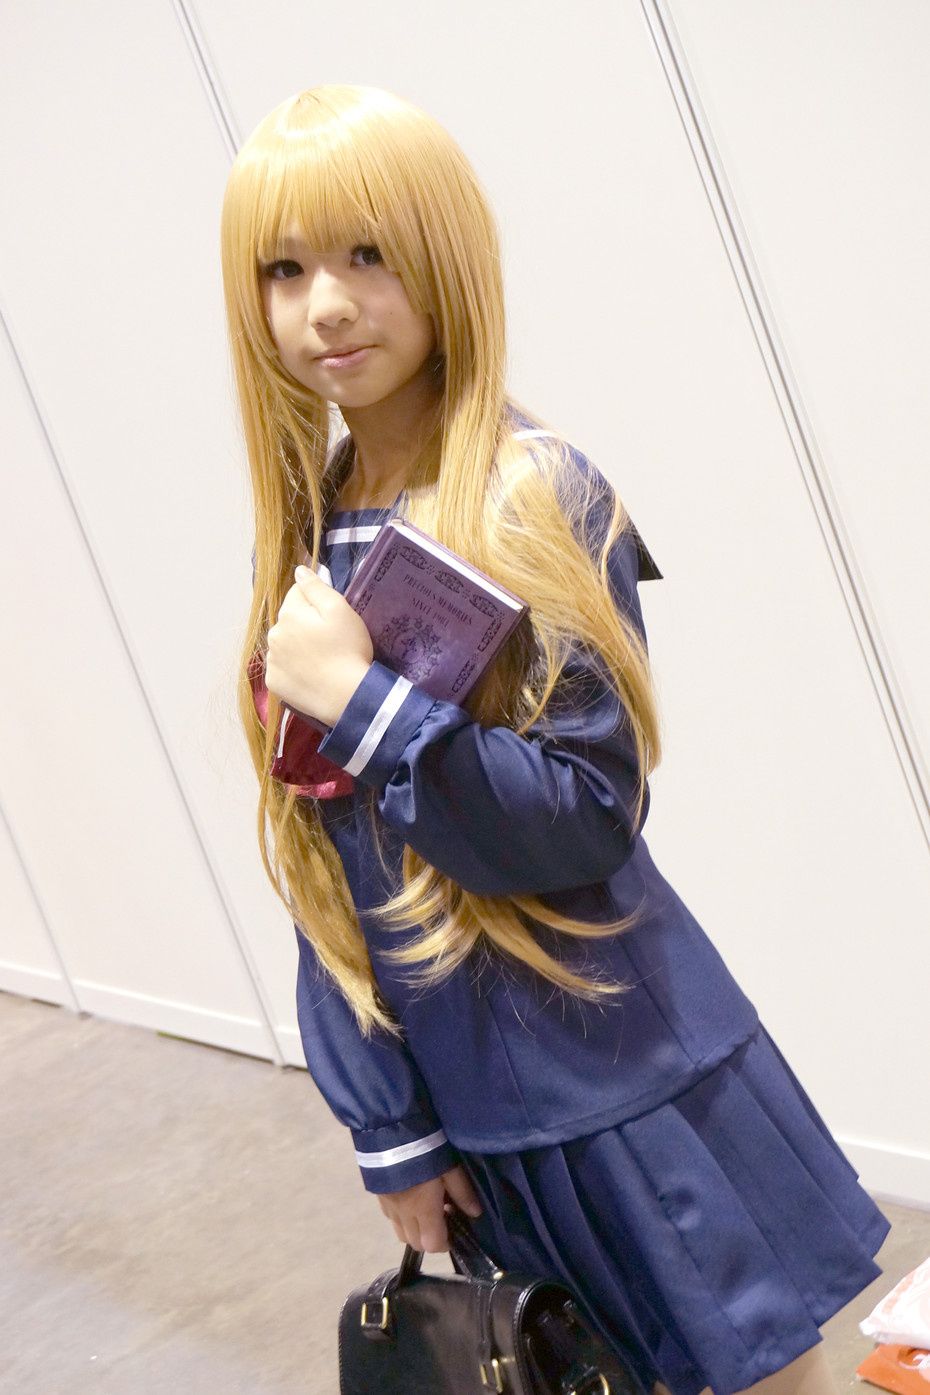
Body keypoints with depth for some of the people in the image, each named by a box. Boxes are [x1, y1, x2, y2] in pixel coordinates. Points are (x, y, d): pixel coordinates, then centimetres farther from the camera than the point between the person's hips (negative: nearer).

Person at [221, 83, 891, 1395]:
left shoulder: (539, 498, -14)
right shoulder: (304, 542, 1)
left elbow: (591, 816, -16)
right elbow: (323, 871, 4)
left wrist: (367, 703, -24)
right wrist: (391, 1131, 4)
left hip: (623, 1067, -4)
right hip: (473, 1092, 5)